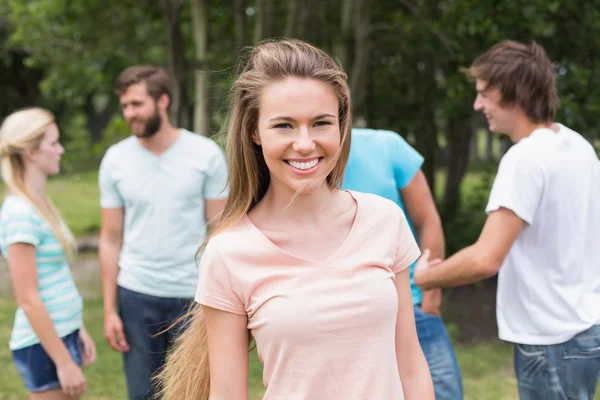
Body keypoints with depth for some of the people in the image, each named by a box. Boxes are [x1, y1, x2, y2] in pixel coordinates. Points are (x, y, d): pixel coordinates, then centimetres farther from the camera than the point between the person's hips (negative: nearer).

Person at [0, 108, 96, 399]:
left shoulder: (39, 204, 8)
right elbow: (28, 299, -20)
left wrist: (78, 330, 16)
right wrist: (64, 361, -19)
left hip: (62, 335, 8)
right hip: (43, 345, -8)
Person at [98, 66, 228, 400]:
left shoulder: (206, 154, -6)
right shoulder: (115, 159, 0)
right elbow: (111, 240, 5)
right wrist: (109, 309, 2)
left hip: (194, 294, -2)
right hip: (136, 295, 2)